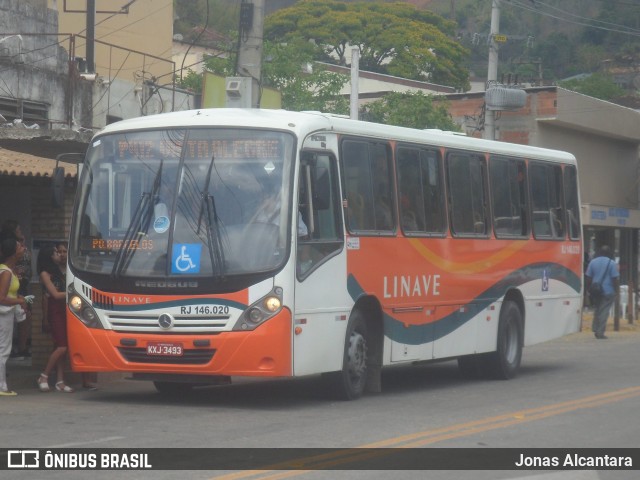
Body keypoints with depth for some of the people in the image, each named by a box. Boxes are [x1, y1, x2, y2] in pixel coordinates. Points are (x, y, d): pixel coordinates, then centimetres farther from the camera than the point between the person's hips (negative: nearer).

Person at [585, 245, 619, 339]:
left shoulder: (593, 262, 3)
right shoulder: (611, 263, -7)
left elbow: (588, 277, 4)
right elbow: (615, 278, -10)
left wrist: (589, 289, 12)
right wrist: (617, 290, -1)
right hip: (608, 292, -3)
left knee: (596, 310, 18)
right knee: (604, 312, -1)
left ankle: (595, 329, 15)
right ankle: (600, 333, -3)